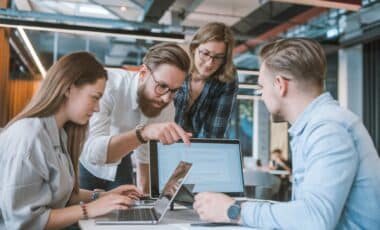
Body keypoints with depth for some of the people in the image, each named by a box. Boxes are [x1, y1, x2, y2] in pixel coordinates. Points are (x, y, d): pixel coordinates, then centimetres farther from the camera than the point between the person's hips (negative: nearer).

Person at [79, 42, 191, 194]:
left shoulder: (167, 107, -15)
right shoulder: (107, 85, -31)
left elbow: (145, 158, -3)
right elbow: (91, 151, -42)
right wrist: (143, 133, -54)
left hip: (119, 166, 4)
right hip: (83, 163, -3)